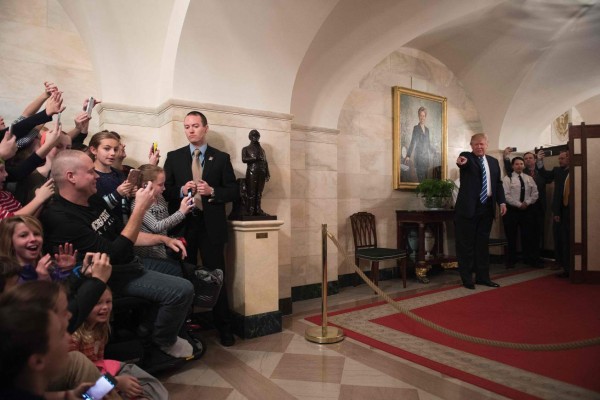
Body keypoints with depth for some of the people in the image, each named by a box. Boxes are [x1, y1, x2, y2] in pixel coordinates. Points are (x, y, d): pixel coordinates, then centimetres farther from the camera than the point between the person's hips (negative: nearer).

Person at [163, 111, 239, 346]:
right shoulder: (173, 157, 9)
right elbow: (165, 190, 4)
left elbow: (234, 191, 2)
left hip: (211, 226, -1)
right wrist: (181, 191, -15)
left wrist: (212, 191, -14)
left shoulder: (221, 158, 6)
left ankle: (224, 328, 14)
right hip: (183, 225, 1)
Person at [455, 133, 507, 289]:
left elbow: (498, 183, 15)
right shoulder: (466, 157, -2)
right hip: (468, 207, -5)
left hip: (487, 207, 5)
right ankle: (467, 278, 10)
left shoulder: (493, 161, 15)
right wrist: (461, 162, -50)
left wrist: (502, 202, 3)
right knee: (466, 244, 1)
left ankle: (482, 276, 21)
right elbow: (464, 163, -26)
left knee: (483, 243, 11)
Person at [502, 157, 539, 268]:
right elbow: (506, 195, -12)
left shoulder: (529, 178, 11)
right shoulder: (507, 179, -4)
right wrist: (519, 205, -15)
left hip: (528, 210, 4)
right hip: (512, 210, -4)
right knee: (511, 236, 3)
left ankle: (530, 259, 20)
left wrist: (527, 203, -10)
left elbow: (535, 194, 6)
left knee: (528, 236, 8)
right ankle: (511, 260, 14)